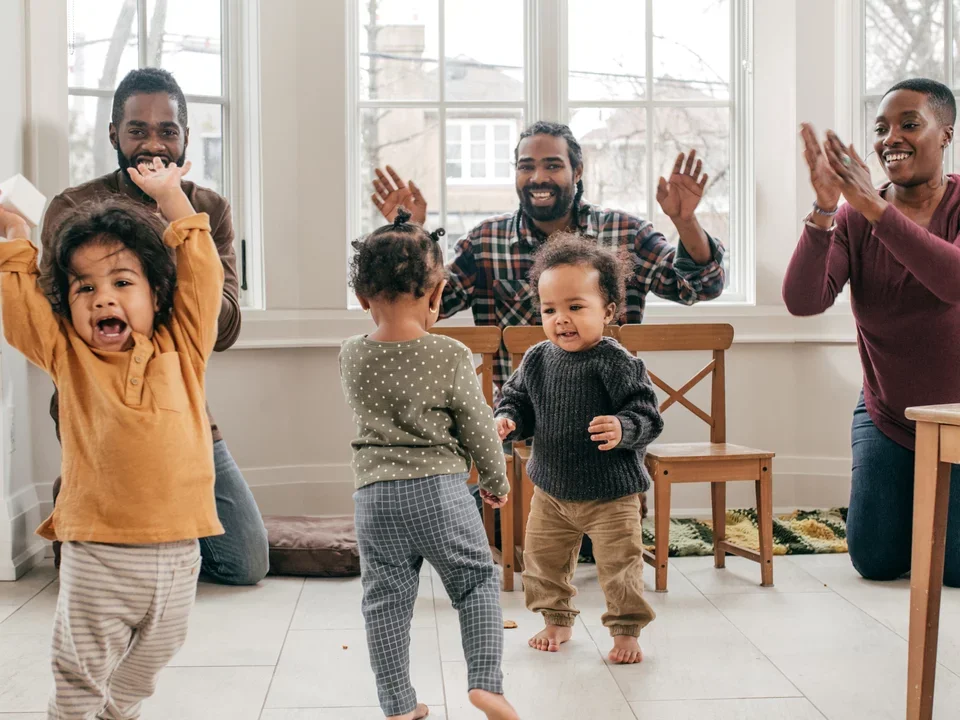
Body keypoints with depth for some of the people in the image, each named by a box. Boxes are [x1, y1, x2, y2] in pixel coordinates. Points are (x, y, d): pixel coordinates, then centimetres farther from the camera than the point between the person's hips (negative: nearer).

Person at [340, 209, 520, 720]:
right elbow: (479, 429, -1)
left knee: (386, 599, 10)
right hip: (439, 490, -2)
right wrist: (496, 481, 15)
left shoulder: (351, 357, -1)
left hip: (375, 495, 3)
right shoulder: (451, 357, -10)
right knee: (477, 582, 14)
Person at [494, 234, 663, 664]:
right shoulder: (537, 360, -3)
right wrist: (508, 421, -12)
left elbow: (647, 415, -18)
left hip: (610, 492, -5)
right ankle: (557, 619, 37)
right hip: (551, 487, 5)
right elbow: (516, 398, 9)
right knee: (542, 559, 16)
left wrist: (623, 429, -38)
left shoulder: (617, 363, -19)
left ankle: (626, 629, 20)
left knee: (620, 564, 1)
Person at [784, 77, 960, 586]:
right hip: (887, 418, 3)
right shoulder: (853, 219, -7)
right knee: (876, 562, 2)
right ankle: (911, 507, 34)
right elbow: (803, 301, -22)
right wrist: (824, 209, -36)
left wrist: (874, 206, -42)